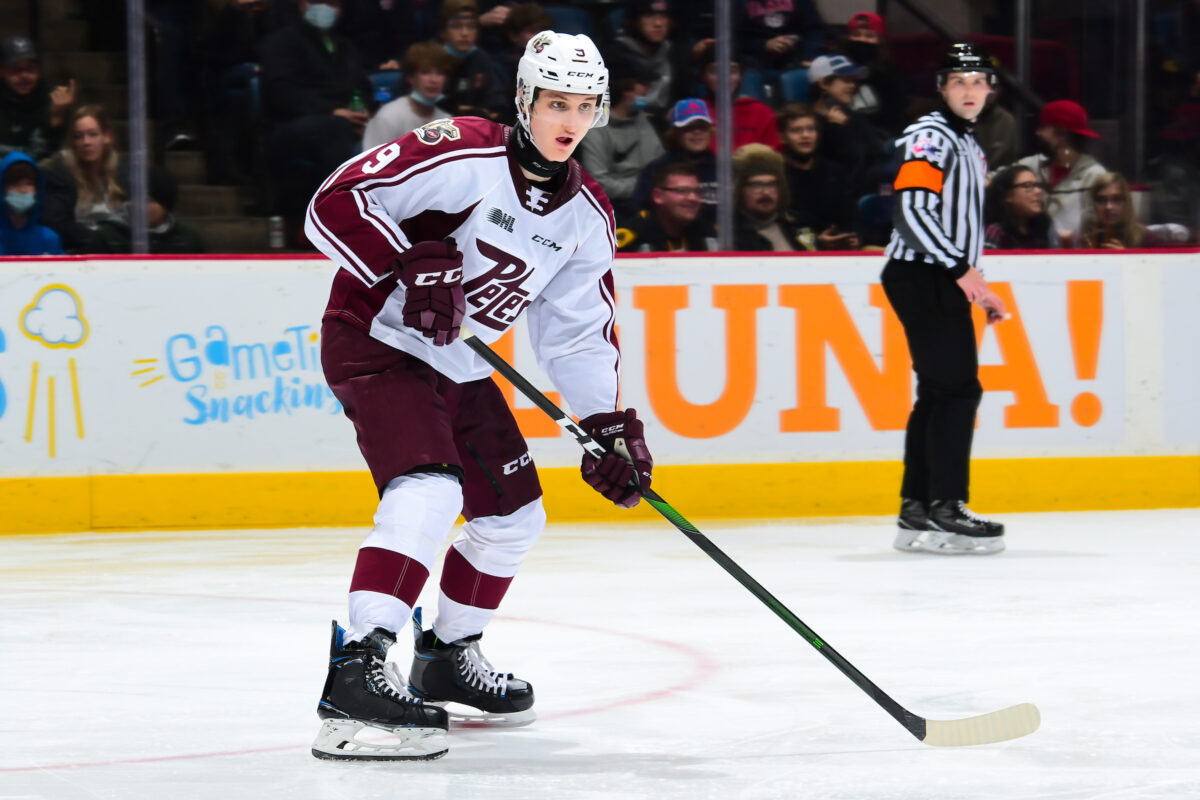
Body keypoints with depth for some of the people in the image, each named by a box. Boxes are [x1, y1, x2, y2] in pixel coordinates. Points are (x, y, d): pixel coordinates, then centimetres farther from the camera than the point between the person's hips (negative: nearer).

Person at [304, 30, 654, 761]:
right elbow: (336, 204, -25)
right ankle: (358, 669, -36)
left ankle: (448, 654, 35)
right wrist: (407, 268, -33)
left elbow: (580, 332, 10)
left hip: (460, 365, 9)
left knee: (513, 516, 14)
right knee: (430, 490, -29)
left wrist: (609, 424, 1)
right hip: (378, 339, -9)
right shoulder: (463, 156, -20)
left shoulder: (586, 214, 3)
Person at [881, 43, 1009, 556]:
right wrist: (961, 269, -24)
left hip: (945, 282, 10)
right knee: (957, 389, -13)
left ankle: (916, 512, 12)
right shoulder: (929, 137, -11)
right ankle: (944, 510, -13)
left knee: (937, 394, 9)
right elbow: (911, 209, -22)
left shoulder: (967, 145, 22)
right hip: (920, 277, -10)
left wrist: (978, 287, 24)